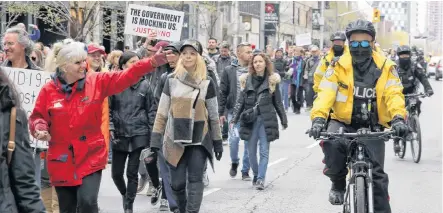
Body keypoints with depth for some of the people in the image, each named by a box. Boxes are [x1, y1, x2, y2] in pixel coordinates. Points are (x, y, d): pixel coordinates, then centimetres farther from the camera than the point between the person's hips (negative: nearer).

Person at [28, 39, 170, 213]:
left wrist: (153, 62, -26)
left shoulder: (97, 82, -3)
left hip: (91, 158, -1)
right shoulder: (49, 90, -4)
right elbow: (37, 117, 5)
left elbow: (125, 77, -13)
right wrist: (40, 129, -18)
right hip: (61, 161, 1)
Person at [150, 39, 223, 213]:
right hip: (175, 139, 1)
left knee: (195, 180, -6)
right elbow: (162, 112, 5)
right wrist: (155, 138, 0)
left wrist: (217, 142, 5)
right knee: (177, 183, 3)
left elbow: (213, 115, 6)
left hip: (199, 140, -1)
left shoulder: (207, 83, 2)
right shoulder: (172, 80, 4)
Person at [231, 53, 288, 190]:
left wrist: (284, 120, 11)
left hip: (266, 119, -2)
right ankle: (256, 174, 26)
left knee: (264, 151, -7)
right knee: (251, 151, 7)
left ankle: (261, 179, -9)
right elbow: (240, 101, 5)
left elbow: (278, 102, 9)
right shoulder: (247, 80, 6)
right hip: (250, 120, 2)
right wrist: (234, 119, -3)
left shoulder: (272, 80, 3)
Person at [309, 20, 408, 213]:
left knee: (377, 174, -10)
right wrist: (318, 118, -33)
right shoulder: (339, 66, -4)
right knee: (331, 143, -32)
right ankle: (338, 183, -5)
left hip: (373, 127, 0)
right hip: (344, 122, 0)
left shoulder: (385, 67, -3)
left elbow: (394, 94, -13)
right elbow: (325, 93, -15)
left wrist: (398, 118, -32)